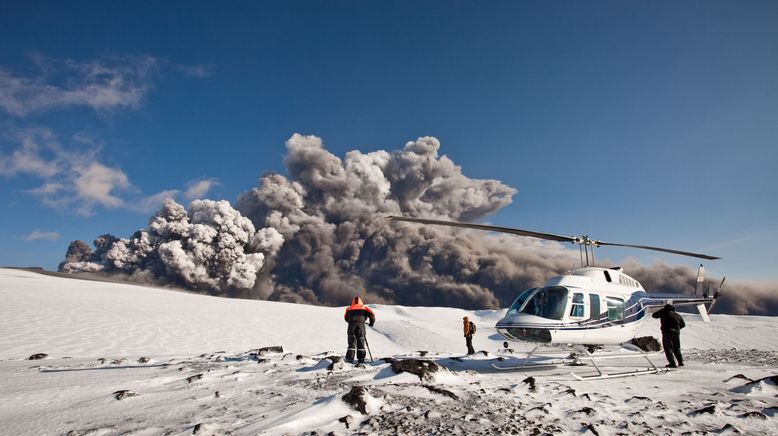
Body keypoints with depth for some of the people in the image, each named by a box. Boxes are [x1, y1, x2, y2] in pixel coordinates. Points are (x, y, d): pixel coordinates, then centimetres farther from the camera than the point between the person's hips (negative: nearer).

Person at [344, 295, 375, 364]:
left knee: (352, 343, 1)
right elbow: (371, 314, 5)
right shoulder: (364, 308, 12)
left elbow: (346, 318, 26)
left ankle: (349, 358, -9)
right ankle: (361, 359, 7)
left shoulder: (349, 309, 16)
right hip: (361, 325, 0)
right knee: (361, 342, 9)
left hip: (351, 326, 1)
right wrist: (372, 322, 22)